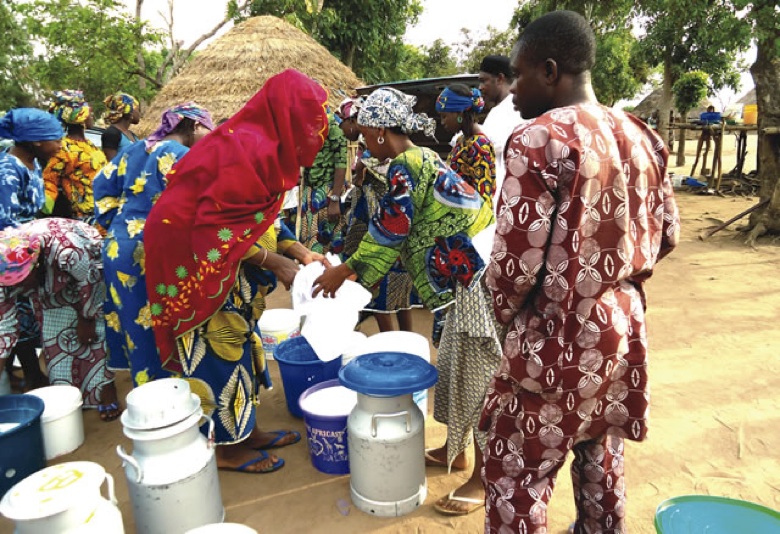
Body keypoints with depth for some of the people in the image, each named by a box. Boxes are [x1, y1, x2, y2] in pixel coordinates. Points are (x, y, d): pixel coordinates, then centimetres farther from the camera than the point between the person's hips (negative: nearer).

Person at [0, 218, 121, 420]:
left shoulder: (65, 250, -43)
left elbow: (89, 281, -25)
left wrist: (86, 320, -13)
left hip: (91, 268, -4)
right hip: (53, 285, 5)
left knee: (96, 332, -12)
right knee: (54, 335, -3)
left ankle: (107, 391, -1)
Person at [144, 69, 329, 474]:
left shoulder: (263, 145, 7)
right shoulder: (252, 149, -24)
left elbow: (257, 219, 11)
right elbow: (222, 227, -26)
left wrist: (299, 252, 3)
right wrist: (276, 264, -21)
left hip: (222, 260, 10)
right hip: (199, 260, -10)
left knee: (238, 343, 16)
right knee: (221, 346, 1)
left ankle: (246, 430, 31)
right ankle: (229, 448, 19)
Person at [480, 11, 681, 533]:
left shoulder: (539, 140, -19)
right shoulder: (641, 137, 4)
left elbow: (515, 262, -21)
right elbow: (666, 234, 11)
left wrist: (506, 311, -1)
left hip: (557, 338, -8)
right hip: (622, 328, 8)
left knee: (516, 477, 7)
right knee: (602, 454, 25)